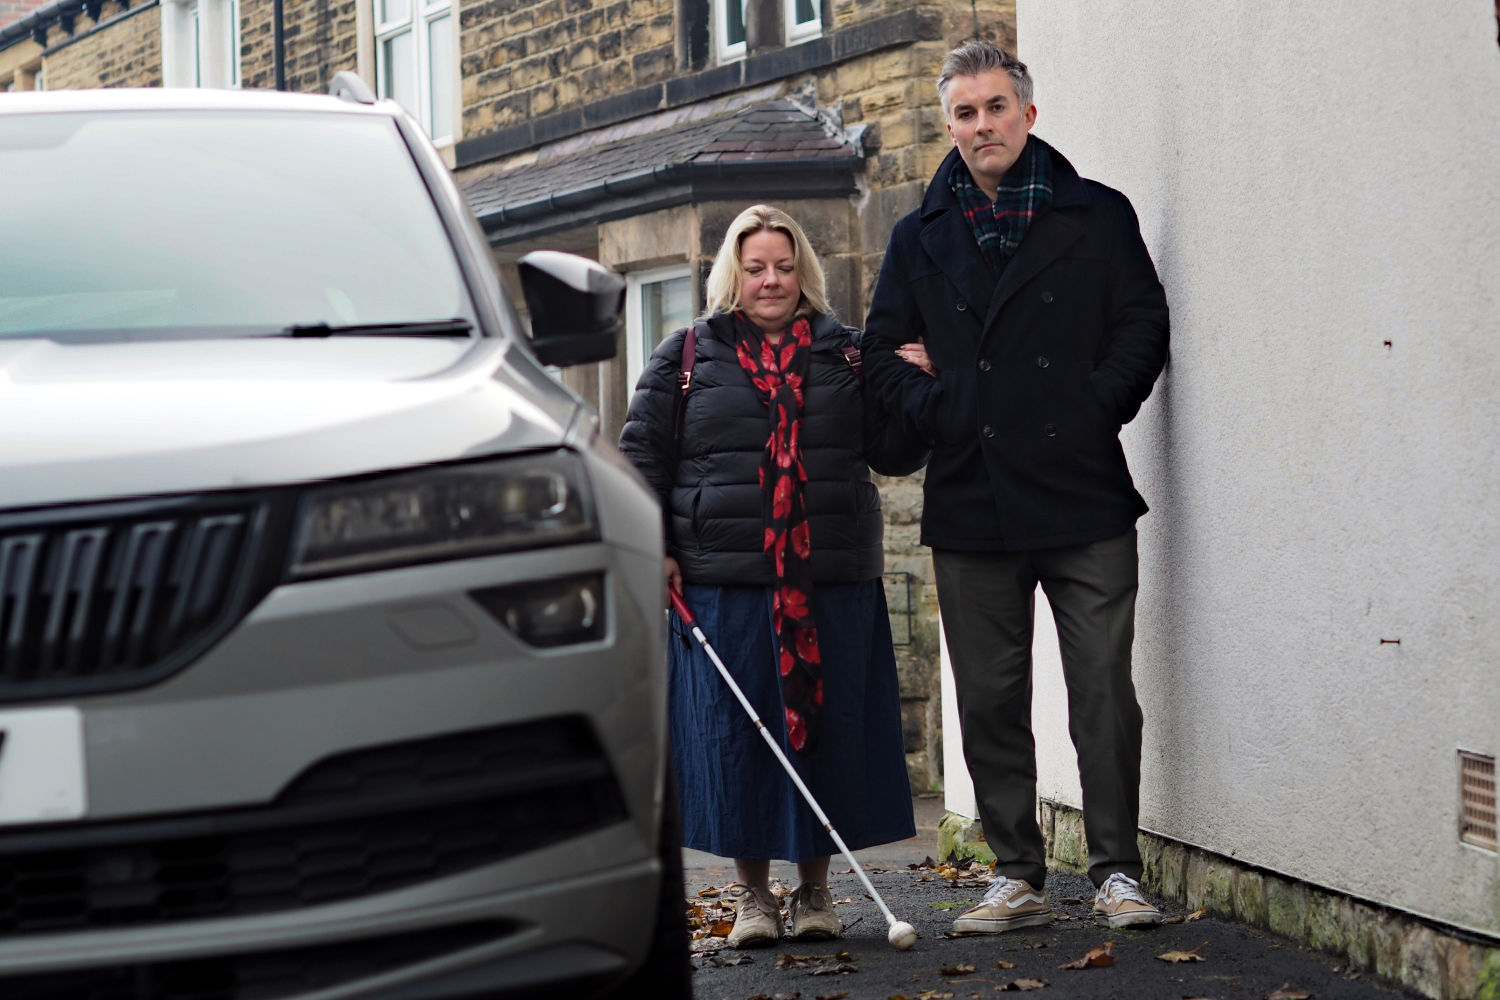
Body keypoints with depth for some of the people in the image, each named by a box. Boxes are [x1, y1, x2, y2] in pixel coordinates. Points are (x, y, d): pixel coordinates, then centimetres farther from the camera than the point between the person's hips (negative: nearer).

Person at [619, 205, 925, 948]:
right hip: (723, 584, -1)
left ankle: (814, 888, 16)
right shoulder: (687, 356, 9)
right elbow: (642, 454, 8)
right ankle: (751, 893, 11)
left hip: (832, 585, 1)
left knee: (826, 727, 3)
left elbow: (893, 452, 11)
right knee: (734, 733, 0)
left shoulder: (844, 355, 12)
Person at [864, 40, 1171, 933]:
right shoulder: (921, 239, 14)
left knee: (1104, 691, -4)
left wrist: (1090, 412, -7)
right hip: (972, 501, 3)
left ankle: (1117, 870, 4)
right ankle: (1018, 876, 13)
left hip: (1084, 496, -2)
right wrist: (942, 411, -3)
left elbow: (1143, 326, 3)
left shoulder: (1096, 216, 7)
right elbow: (884, 350, 14)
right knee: (990, 703, 5)